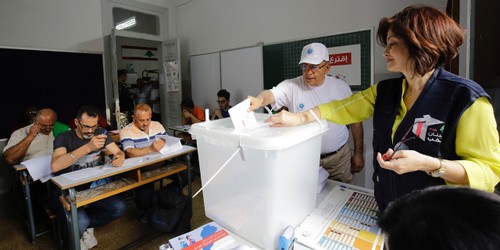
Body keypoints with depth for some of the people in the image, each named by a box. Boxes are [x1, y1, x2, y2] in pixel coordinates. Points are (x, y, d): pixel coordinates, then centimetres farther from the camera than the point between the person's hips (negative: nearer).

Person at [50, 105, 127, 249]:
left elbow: (118, 152, 0)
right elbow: (55, 166, -33)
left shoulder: (100, 133, -1)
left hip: (92, 186, 4)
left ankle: (85, 225, 8)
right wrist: (88, 147, -43)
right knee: (80, 222, -30)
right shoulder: (64, 138, -14)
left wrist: (120, 157, -27)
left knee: (119, 208, -19)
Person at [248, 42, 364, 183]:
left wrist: (358, 153, 5)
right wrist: (259, 100, -53)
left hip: (339, 156, 2)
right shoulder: (291, 86, -11)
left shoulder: (341, 87, -4)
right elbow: (271, 94, -30)